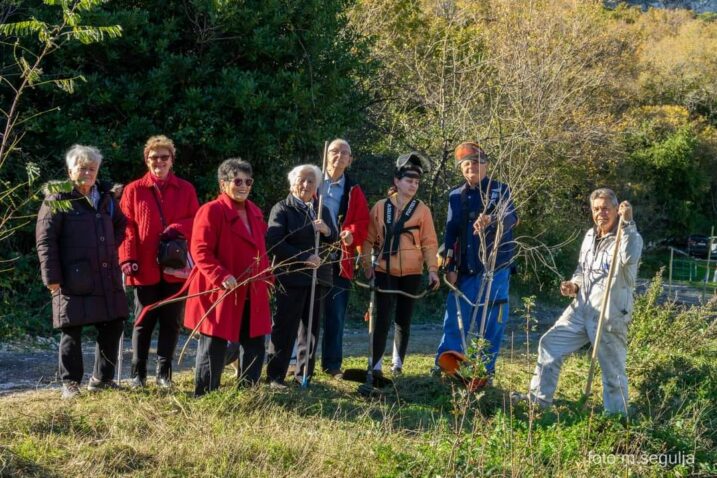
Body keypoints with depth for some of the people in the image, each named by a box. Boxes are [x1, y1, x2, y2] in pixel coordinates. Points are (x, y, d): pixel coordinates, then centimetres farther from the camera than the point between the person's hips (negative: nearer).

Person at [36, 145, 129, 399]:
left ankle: (101, 378, 23)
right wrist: (52, 277, -12)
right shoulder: (58, 199, -6)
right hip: (74, 280, -6)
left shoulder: (105, 196, 13)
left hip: (107, 278, 6)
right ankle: (70, 383, 13)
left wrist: (111, 247, 11)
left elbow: (120, 225, 29)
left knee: (113, 326, 9)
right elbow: (45, 240, -8)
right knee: (72, 331, 1)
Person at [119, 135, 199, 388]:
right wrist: (128, 259, -13)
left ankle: (164, 373, 17)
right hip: (145, 268, -2)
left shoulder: (186, 189, 8)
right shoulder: (133, 190, 3)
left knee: (171, 322, 7)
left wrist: (177, 228, -16)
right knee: (144, 321, 4)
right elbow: (127, 227, -3)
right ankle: (138, 374, 11)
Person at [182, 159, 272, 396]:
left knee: (254, 347, 11)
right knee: (214, 349, -1)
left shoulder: (254, 212, 14)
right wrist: (221, 277, -27)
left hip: (252, 296, 8)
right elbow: (200, 251, -17)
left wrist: (267, 277, 12)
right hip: (220, 294, -8)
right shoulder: (211, 211, -11)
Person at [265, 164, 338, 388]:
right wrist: (304, 257, -19)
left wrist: (327, 230, -9)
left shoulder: (323, 210, 16)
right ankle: (275, 376, 3)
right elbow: (275, 244, -13)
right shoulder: (282, 209, -2)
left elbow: (334, 241, 12)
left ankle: (304, 374, 17)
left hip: (318, 277, 6)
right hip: (292, 277, -6)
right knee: (284, 328, -4)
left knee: (311, 328, 9)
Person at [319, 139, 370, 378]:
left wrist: (352, 234, -16)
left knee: (336, 314, 4)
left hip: (340, 260, 1)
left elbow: (362, 223, 5)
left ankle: (332, 363, 12)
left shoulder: (353, 191, 10)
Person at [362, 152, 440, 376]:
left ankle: (398, 364, 23)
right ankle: (375, 365, -4)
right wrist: (367, 264, -3)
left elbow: (429, 243, -1)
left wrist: (433, 269, -9)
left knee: (403, 320, 9)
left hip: (411, 273, 1)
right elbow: (369, 238, 5)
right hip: (385, 271, -1)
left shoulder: (422, 209, 0)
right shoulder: (381, 207, 2)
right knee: (383, 319, -8)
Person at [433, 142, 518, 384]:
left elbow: (512, 217, -20)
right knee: (455, 319, 1)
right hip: (465, 270, 3)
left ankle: (485, 372, 10)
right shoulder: (456, 196, 11)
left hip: (494, 268, -3)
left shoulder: (500, 190, -1)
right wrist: (449, 267, 0)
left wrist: (491, 219, -42)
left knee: (491, 323, 1)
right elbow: (451, 232, 9)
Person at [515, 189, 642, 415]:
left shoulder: (629, 237, -10)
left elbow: (629, 258, -34)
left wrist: (628, 223, -36)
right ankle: (539, 399, 19)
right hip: (581, 309, 7)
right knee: (550, 344, 8)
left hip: (609, 316, -7)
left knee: (613, 370, -1)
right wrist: (574, 285, 5)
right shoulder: (590, 236, 13)